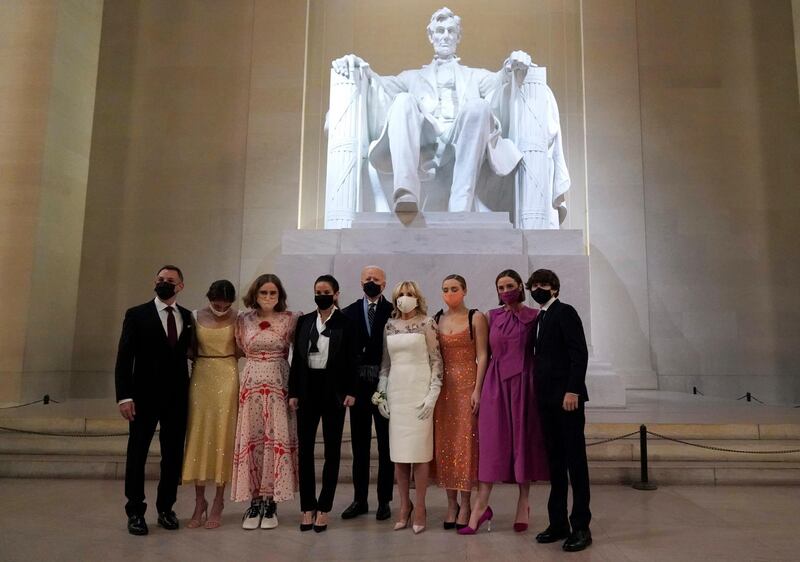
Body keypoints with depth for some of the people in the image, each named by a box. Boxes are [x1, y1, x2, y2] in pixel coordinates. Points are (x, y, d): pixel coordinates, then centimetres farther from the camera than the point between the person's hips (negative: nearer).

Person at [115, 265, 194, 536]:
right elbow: (124, 358, -6)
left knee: (174, 454, 9)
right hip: (145, 395, -3)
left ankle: (166, 508, 23)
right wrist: (124, 396, -14)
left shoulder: (188, 317, 7)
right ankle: (135, 512, 19)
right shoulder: (136, 315, -2)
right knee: (137, 454, 6)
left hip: (178, 397, 3)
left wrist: (190, 390, 1)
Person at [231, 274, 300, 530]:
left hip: (279, 386, -1)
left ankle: (270, 504, 11)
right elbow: (240, 349, 17)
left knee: (277, 440, -1)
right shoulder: (243, 320, 6)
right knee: (250, 440, 3)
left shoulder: (290, 319, 0)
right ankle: (254, 503, 13)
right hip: (251, 385, 2)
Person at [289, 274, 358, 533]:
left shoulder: (345, 323, -1)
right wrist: (293, 392, 3)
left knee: (332, 450, 5)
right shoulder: (304, 321, 8)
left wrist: (350, 392, -9)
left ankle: (324, 508, 16)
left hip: (333, 390, -3)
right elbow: (296, 358, 7)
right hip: (308, 388, 3)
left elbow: (351, 361, -2)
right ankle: (308, 507, 16)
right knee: (305, 448, 4)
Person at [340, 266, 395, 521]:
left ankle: (384, 500, 18)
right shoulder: (348, 313, 6)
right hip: (358, 385, 2)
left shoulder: (394, 312, -1)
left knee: (386, 445, 7)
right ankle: (360, 499, 22)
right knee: (359, 446, 11)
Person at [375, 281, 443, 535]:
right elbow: (385, 362, 14)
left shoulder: (427, 323, -2)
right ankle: (404, 505, 19)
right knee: (398, 452, 6)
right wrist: (381, 392, 9)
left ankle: (420, 507, 11)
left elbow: (436, 361, -4)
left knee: (419, 450, -1)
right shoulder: (390, 325, 10)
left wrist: (433, 394, -10)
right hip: (396, 391, 4)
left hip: (419, 390, -4)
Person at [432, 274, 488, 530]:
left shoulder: (476, 318, -2)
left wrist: (477, 389, -13)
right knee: (444, 442, 6)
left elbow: (482, 356, -6)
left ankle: (465, 504, 10)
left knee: (466, 441, -1)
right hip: (442, 386, 4)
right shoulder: (436, 320, 9)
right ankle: (451, 503, 17)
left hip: (467, 384, -4)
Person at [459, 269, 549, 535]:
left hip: (523, 382, -1)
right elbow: (485, 352, 9)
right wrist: (479, 387, 4)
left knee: (523, 439, 4)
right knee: (492, 440, -1)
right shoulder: (493, 316, 9)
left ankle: (523, 505, 15)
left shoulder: (533, 316, 3)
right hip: (496, 382, 2)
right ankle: (481, 505, 1)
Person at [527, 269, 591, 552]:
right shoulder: (539, 318, 18)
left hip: (567, 396, -8)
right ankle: (558, 523, 18)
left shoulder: (565, 312, -5)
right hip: (547, 399, 8)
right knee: (555, 462, 11)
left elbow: (579, 353, -13)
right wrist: (539, 393, 8)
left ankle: (581, 527, 8)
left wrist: (573, 390, -21)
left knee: (575, 461, 0)